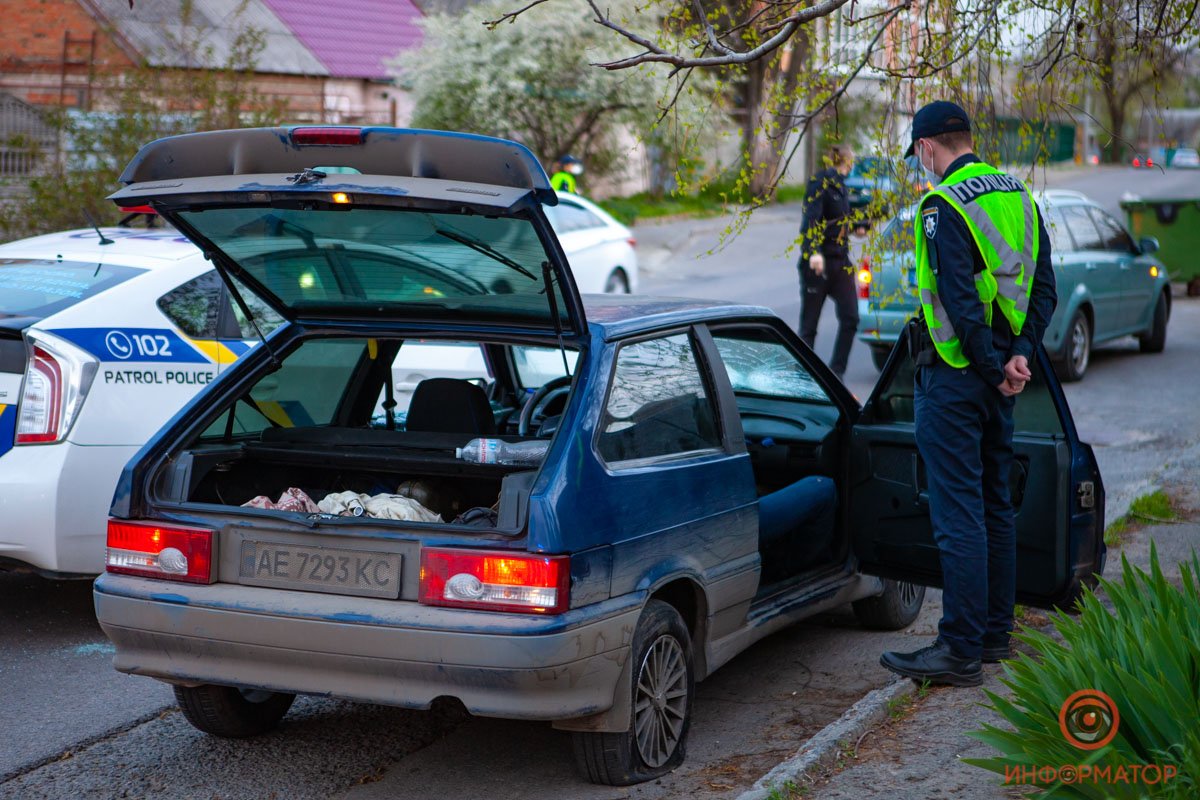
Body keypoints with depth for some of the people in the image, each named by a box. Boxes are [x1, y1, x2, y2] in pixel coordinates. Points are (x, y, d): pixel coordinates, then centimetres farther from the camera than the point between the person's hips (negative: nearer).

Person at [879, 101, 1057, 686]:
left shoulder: (943, 206, -15)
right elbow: (1043, 286, 9)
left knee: (958, 514, -7)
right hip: (1001, 375, 8)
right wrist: (1020, 355, 1)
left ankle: (961, 651, -6)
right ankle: (995, 632, 24)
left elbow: (960, 300, -21)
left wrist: (993, 370, -12)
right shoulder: (1019, 196, 11)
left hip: (956, 375, -8)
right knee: (994, 503, 16)